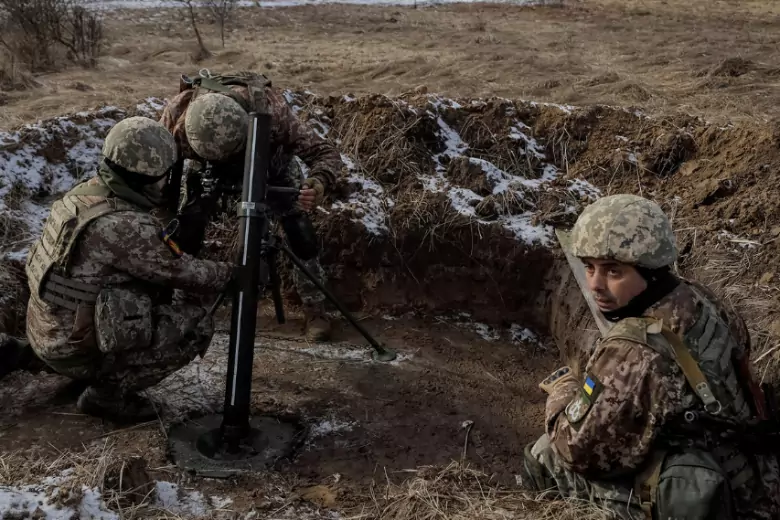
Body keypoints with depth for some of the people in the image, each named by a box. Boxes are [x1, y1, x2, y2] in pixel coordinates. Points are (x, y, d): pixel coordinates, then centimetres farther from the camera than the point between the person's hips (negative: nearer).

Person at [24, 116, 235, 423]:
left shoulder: (85, 193, -1)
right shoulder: (125, 226, -27)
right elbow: (183, 273, -16)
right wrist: (234, 275, -1)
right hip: (75, 351, -9)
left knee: (164, 293, 16)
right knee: (197, 324, -7)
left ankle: (99, 378, 17)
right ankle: (107, 392, 0)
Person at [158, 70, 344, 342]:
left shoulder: (270, 109, -44)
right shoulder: (175, 115, -39)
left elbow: (326, 153, -37)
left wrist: (318, 184, -58)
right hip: (207, 164, 2)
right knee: (185, 229, -9)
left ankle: (315, 307, -2)